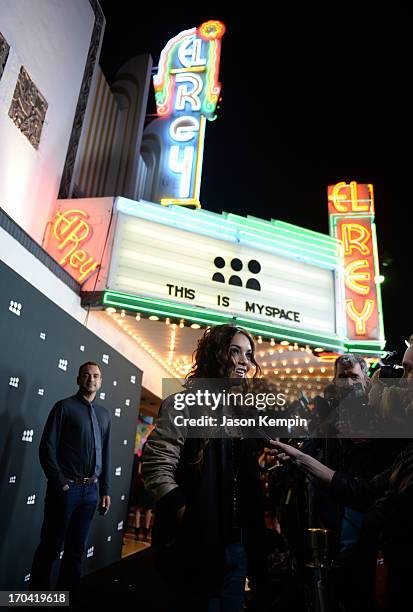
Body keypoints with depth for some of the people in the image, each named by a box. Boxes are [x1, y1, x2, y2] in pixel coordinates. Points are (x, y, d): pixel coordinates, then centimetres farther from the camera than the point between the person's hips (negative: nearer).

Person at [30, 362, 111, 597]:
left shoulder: (104, 414, 12)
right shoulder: (64, 407, -2)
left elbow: (106, 454, 12)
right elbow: (47, 448, -7)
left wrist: (105, 491, 9)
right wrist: (60, 484, -12)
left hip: (91, 490, 4)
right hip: (66, 488, -4)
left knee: (77, 548, 14)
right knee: (50, 547, 5)